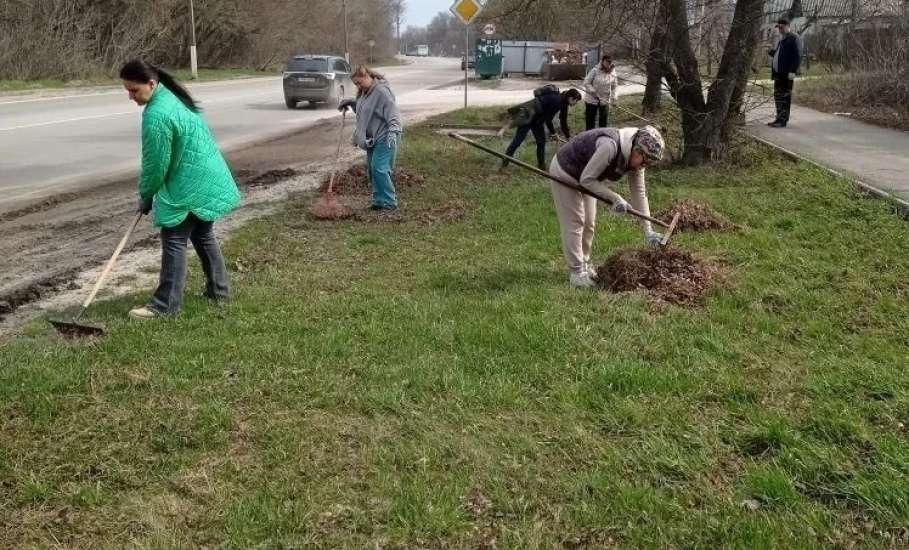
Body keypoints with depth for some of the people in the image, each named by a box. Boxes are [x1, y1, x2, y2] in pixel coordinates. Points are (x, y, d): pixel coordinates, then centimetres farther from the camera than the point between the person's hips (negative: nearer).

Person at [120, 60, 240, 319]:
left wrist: (146, 196, 0)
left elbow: (155, 163, -16)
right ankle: (218, 290, 29)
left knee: (174, 240, -6)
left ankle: (165, 305, -3)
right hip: (207, 179, 10)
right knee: (203, 235, 19)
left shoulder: (156, 115, -22)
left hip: (189, 187, -10)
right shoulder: (171, 97, 9)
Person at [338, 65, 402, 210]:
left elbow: (393, 113, -24)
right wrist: (351, 103, 16)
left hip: (384, 138, -10)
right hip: (372, 138, 10)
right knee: (371, 168, 11)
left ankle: (389, 202, -9)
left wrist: (393, 131, -36)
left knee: (379, 169, -16)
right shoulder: (365, 92, 13)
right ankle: (379, 200, 18)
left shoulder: (381, 91, -18)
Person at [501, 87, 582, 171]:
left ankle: (541, 166, 16)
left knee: (541, 141, 8)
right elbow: (548, 119, -21)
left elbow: (563, 121, 14)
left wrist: (568, 136, 18)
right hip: (527, 115, -10)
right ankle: (504, 164, -3)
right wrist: (553, 133, -10)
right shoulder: (556, 100, -25)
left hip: (537, 118, 10)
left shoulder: (563, 102, 4)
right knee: (517, 140, -8)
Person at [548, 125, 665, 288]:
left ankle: (584, 264, 28)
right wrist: (614, 198, -31)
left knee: (589, 224, 13)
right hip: (564, 173, -8)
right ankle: (576, 272, 2)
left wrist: (648, 230, -9)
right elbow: (587, 179, -31)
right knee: (574, 223, -6)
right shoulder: (609, 146, -38)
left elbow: (639, 193, -6)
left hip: (583, 178, 8)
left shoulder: (635, 158, -12)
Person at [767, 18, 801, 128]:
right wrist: (771, 51, 9)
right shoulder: (782, 39, 20)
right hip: (778, 73, 9)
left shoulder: (793, 38, -9)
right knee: (778, 96, 12)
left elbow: (797, 55, -16)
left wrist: (792, 71, -22)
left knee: (785, 97, -5)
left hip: (787, 73, -9)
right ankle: (779, 119, 19)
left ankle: (783, 120, -3)